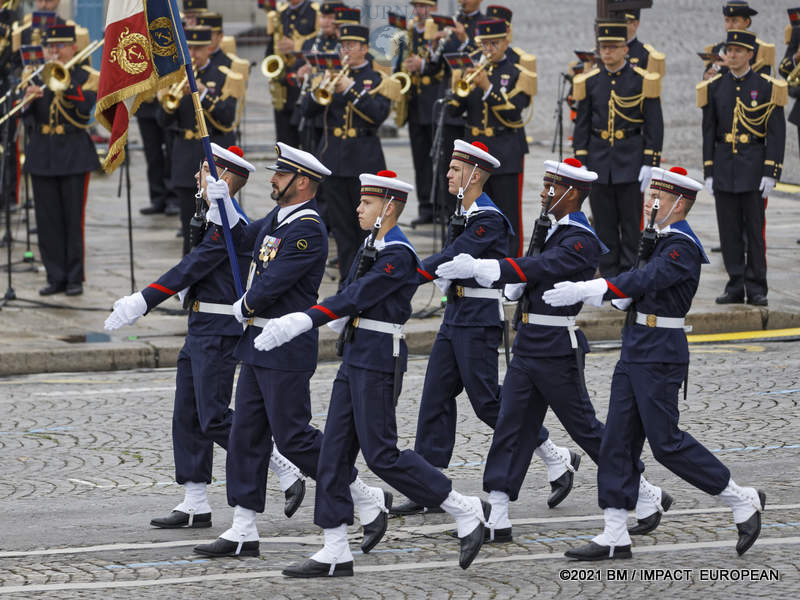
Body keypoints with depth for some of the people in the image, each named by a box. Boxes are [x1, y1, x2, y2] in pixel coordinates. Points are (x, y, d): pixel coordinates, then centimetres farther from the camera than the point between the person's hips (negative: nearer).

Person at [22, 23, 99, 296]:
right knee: (47, 219, 3)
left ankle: (75, 278, 4)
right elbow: (27, 117, 3)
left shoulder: (87, 77, 2)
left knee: (73, 218, -2)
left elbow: (85, 106, -16)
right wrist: (28, 99, -17)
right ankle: (56, 277, 10)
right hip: (42, 155, 3)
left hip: (73, 154, -3)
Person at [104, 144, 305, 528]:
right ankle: (195, 506, 10)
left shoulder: (230, 220, -16)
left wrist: (141, 303, -19)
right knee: (187, 417, 8)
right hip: (201, 329, 10)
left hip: (219, 332, -10)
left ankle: (289, 476, -3)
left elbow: (193, 267, -20)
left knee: (214, 418, -10)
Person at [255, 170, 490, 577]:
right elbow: (346, 301, 13)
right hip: (355, 358, 9)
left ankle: (466, 512, 5)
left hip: (379, 361, -9)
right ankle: (335, 554, 7)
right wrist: (290, 323, 2)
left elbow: (355, 299, -22)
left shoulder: (398, 255, -15)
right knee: (334, 453, 5)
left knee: (381, 455, -7)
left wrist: (298, 323, -25)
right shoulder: (371, 248, 14)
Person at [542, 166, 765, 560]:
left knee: (666, 443, -5)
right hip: (635, 351, 9)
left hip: (660, 357, -9)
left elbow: (643, 281, -27)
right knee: (617, 441, 5)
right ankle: (615, 537, 6)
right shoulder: (660, 240, 14)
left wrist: (584, 290, -31)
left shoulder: (683, 247, -15)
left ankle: (743, 501, 9)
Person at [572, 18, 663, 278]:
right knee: (604, 225, 5)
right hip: (599, 159, 3)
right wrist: (580, 163, 4)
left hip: (630, 160, -3)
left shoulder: (642, 80, -3)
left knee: (631, 224, 0)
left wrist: (649, 163, -9)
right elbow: (582, 124, 9)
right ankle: (609, 278, 12)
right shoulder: (590, 81, 6)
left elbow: (654, 125, -3)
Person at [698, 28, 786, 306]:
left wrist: (770, 172, -11)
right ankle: (735, 286, 11)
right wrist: (708, 172, 4)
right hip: (724, 166, 3)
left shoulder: (766, 87, -3)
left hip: (753, 165, -3)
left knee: (754, 229, -1)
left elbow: (776, 133, -5)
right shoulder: (715, 87, 7)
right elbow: (709, 131, 9)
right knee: (729, 230, 4)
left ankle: (756, 290, 4)